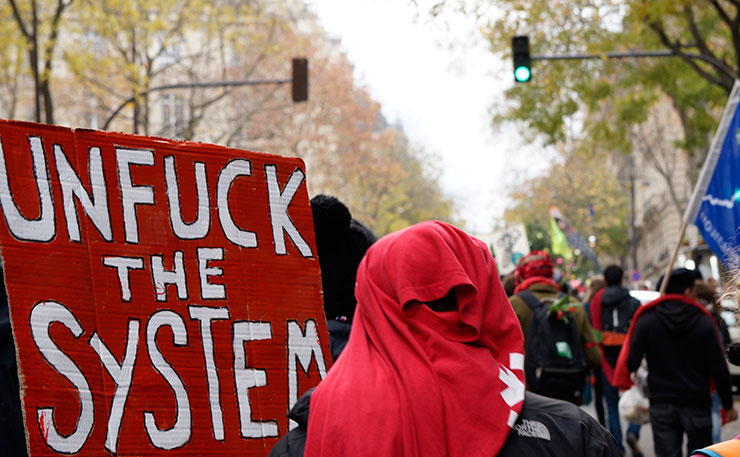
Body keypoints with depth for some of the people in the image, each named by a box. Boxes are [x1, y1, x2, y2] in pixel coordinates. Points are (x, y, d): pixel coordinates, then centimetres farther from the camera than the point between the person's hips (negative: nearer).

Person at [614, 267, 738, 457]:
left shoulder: (646, 320, -4)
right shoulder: (704, 322, -8)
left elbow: (631, 361, -11)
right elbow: (719, 369, -8)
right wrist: (728, 406, 1)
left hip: (660, 404, 1)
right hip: (696, 404, -1)